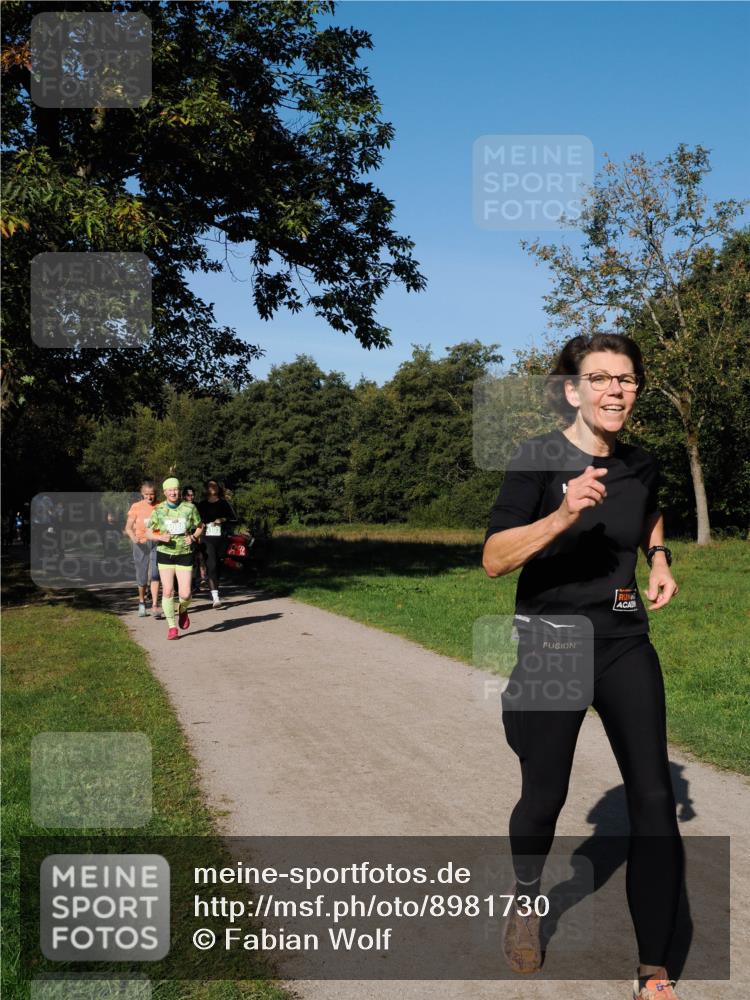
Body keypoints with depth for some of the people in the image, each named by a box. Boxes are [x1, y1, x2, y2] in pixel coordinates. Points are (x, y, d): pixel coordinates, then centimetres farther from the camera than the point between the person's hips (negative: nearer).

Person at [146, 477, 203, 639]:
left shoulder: (189, 508, -3)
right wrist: (160, 537, -18)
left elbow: (200, 527, 9)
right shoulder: (158, 510, -4)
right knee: (167, 591, -5)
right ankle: (172, 627, 9)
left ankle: (182, 610, 30)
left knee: (185, 594, -6)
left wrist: (193, 537, -10)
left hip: (185, 554, 0)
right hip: (165, 554, 0)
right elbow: (148, 534, 1)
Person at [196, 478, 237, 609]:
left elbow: (234, 518, 7)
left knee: (217, 566, 7)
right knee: (211, 565, -16)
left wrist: (223, 520, -8)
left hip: (221, 538, 2)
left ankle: (215, 593, 23)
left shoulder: (224, 503, 10)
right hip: (207, 538, -2)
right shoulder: (202, 505, 11)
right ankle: (215, 597, -23)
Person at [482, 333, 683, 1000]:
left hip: (626, 643, 4)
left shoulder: (641, 465, 2)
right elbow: (494, 560, -21)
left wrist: (660, 559, 8)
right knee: (545, 797, 11)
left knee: (655, 800, -6)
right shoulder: (539, 459, -13)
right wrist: (563, 515, -33)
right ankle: (526, 902, 43)